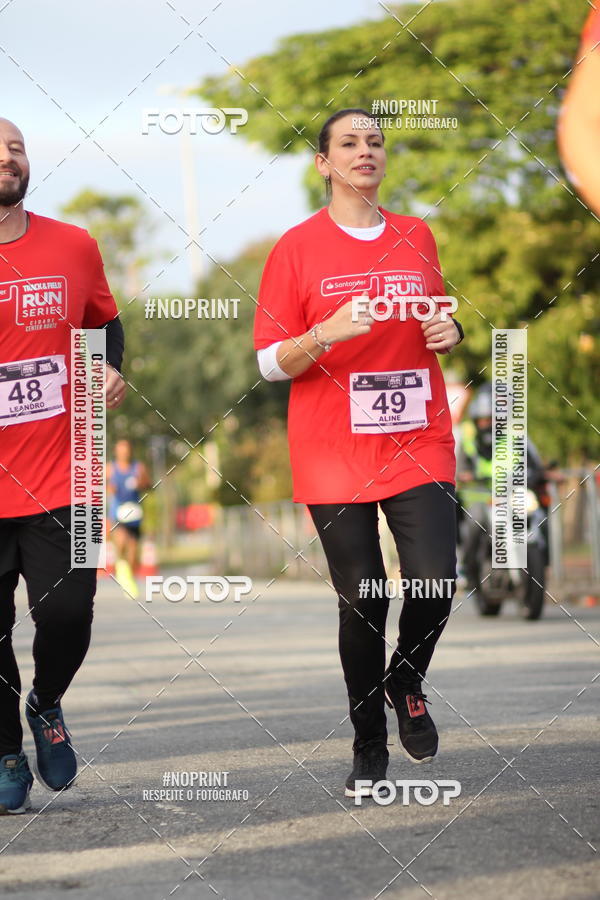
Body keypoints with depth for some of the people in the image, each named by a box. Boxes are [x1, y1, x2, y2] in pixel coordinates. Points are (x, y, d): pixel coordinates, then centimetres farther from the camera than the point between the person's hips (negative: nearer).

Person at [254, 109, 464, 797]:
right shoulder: (298, 247, -1)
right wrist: (328, 332, -19)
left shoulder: (416, 236, 10)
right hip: (334, 451, -2)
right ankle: (369, 745, 18)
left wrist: (449, 333, 1)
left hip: (417, 444, 2)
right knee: (359, 600, 1)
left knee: (436, 582, -13)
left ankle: (406, 683, 19)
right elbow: (271, 362, -2)